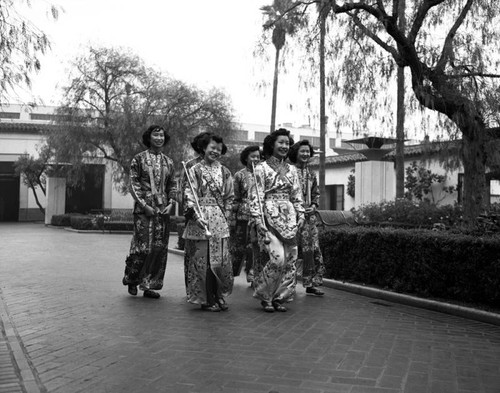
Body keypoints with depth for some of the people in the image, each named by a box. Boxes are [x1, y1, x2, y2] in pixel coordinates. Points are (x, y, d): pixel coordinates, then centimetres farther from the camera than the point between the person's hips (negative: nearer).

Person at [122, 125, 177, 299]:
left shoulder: (168, 162, 14)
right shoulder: (139, 159, 2)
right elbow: (133, 184, -2)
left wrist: (171, 203, 0)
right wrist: (144, 205, -11)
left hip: (163, 209, 4)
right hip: (144, 209, -4)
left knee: (160, 248, 2)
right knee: (143, 246, -8)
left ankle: (150, 286, 12)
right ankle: (131, 280, 15)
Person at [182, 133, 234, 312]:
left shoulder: (224, 172, 12)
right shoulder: (195, 170, 1)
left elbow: (229, 197, 16)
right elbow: (189, 195, -6)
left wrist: (225, 215, 7)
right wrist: (196, 215, -17)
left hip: (220, 221, 4)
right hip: (200, 220, -4)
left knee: (221, 259, 4)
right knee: (203, 260, 0)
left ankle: (218, 296, 15)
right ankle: (206, 299, 8)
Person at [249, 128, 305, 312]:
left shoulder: (292, 170, 15)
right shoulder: (261, 168, 0)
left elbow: (297, 195, 17)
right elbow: (255, 196, -5)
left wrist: (300, 214, 5)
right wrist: (258, 220, -12)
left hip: (288, 217, 6)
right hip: (269, 216, -5)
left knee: (290, 259, 2)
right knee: (277, 258, -16)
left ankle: (280, 297, 14)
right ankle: (264, 295, 3)